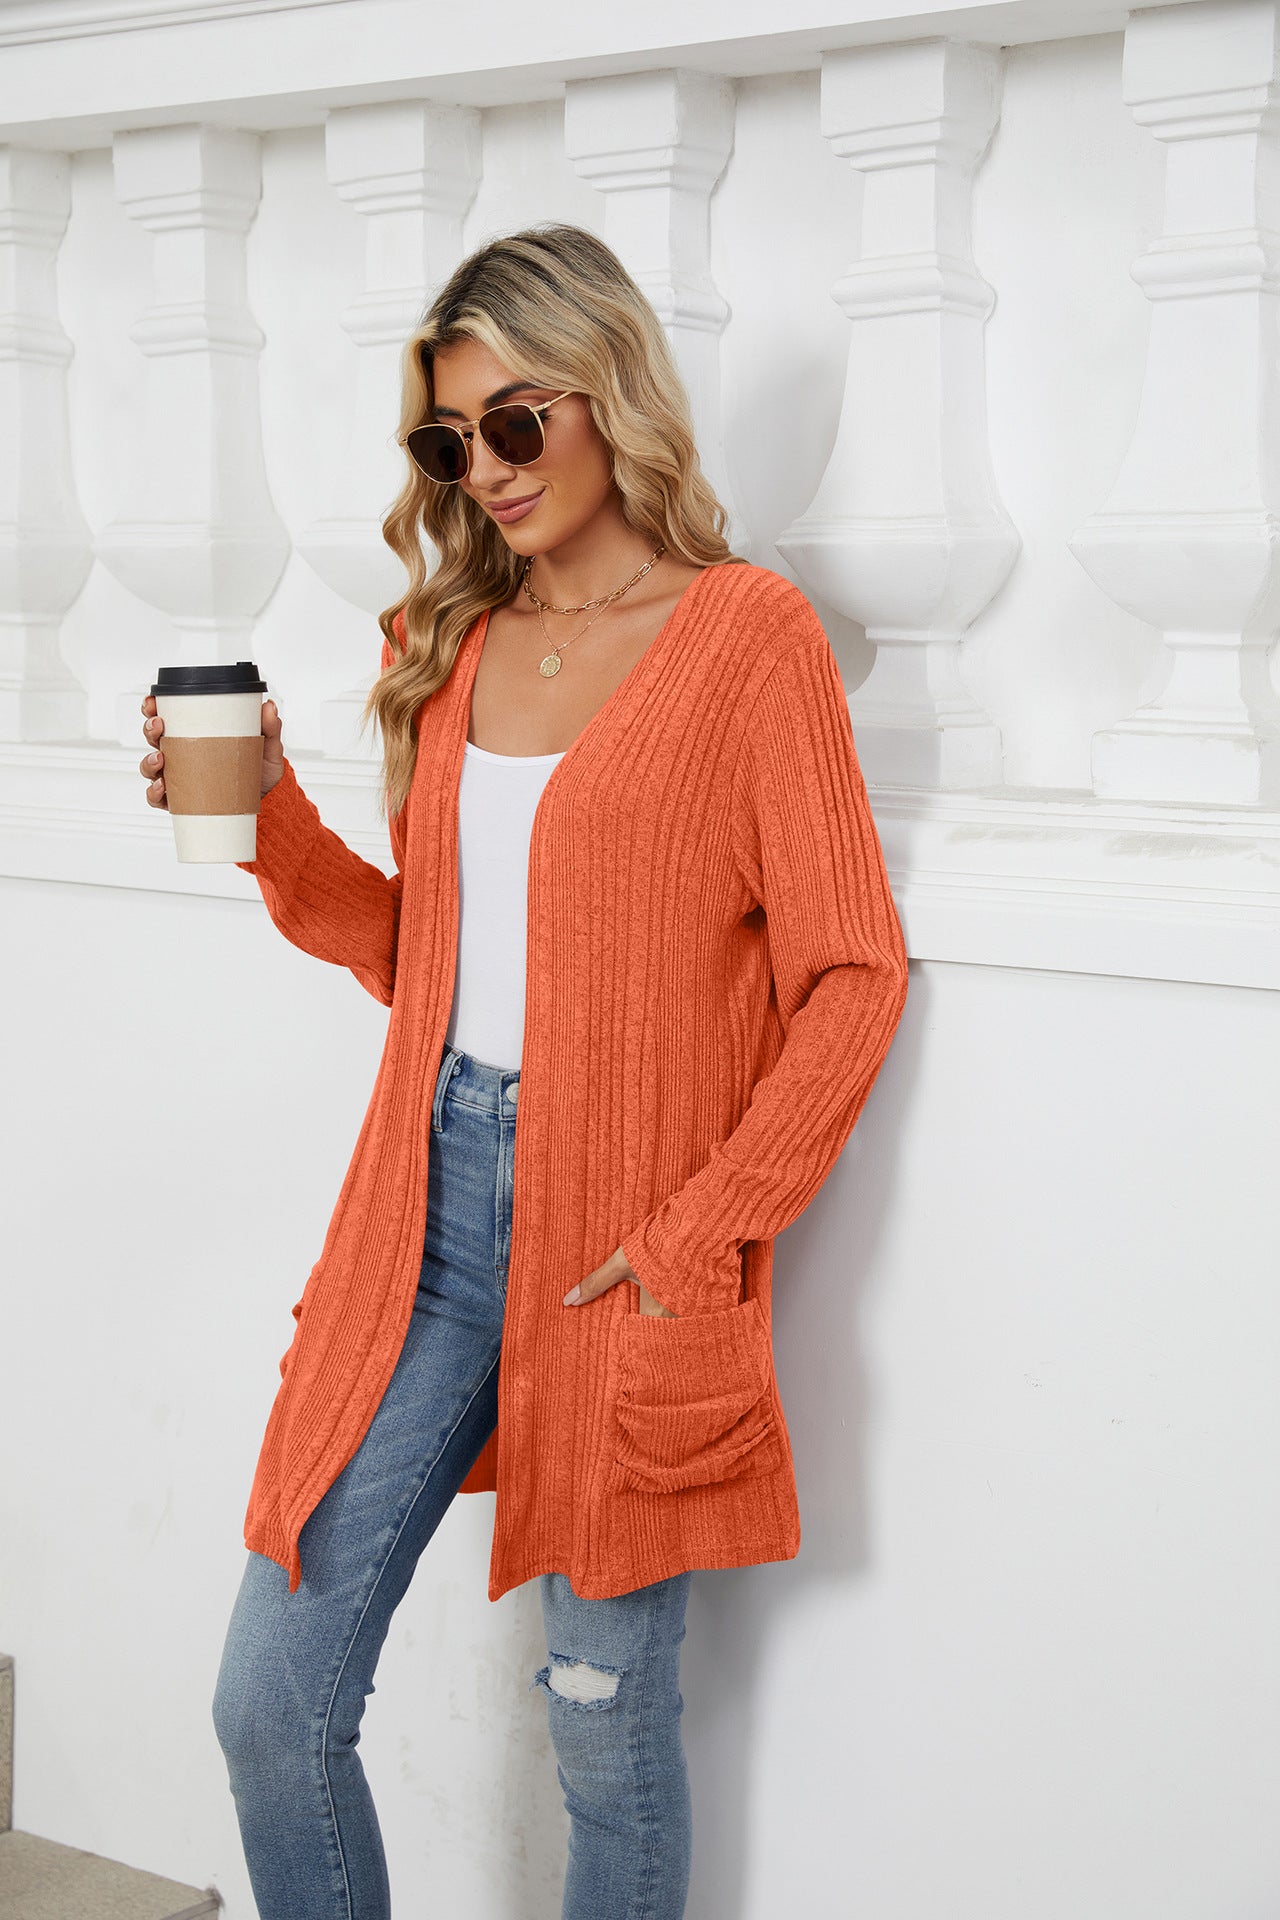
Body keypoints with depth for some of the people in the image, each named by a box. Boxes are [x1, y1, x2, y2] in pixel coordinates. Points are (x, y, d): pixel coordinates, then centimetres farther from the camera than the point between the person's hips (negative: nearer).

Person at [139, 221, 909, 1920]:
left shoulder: (746, 634, -4)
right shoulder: (452, 639, 12)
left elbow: (852, 977, -6)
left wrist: (705, 1234, -13)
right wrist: (267, 822, 1)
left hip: (623, 1250, -5)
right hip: (428, 1206, 5)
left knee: (610, 1737, 7)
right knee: (272, 1706, 6)